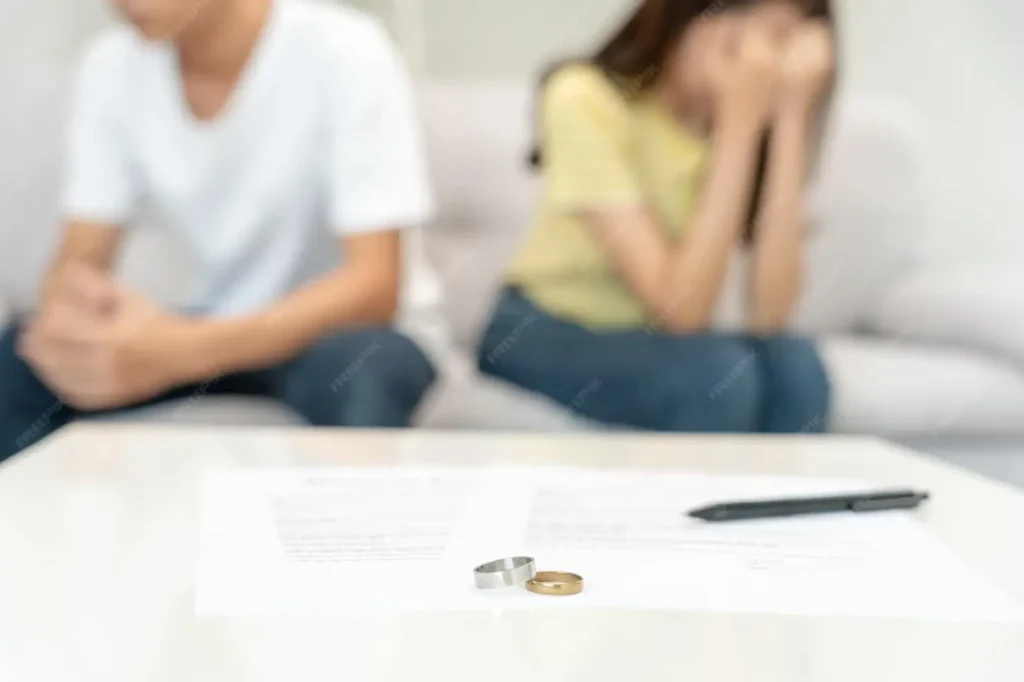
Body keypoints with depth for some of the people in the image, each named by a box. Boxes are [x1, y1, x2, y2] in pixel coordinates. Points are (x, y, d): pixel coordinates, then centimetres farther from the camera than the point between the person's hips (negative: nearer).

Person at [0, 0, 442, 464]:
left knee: (363, 368, -35)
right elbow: (80, 259, -7)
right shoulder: (112, 68, -6)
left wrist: (185, 350, -39)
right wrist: (67, 320, -32)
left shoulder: (345, 55, -21)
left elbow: (375, 287, -27)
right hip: (208, 334, 4)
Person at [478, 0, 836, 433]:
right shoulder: (589, 100, -25)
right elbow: (679, 309, -30)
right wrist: (738, 125, -33)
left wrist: (790, 117, -28)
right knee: (718, 374, -29)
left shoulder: (762, 117, -12)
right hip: (543, 337, -4)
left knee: (794, 366, -25)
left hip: (659, 342, 4)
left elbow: (769, 315, -25)